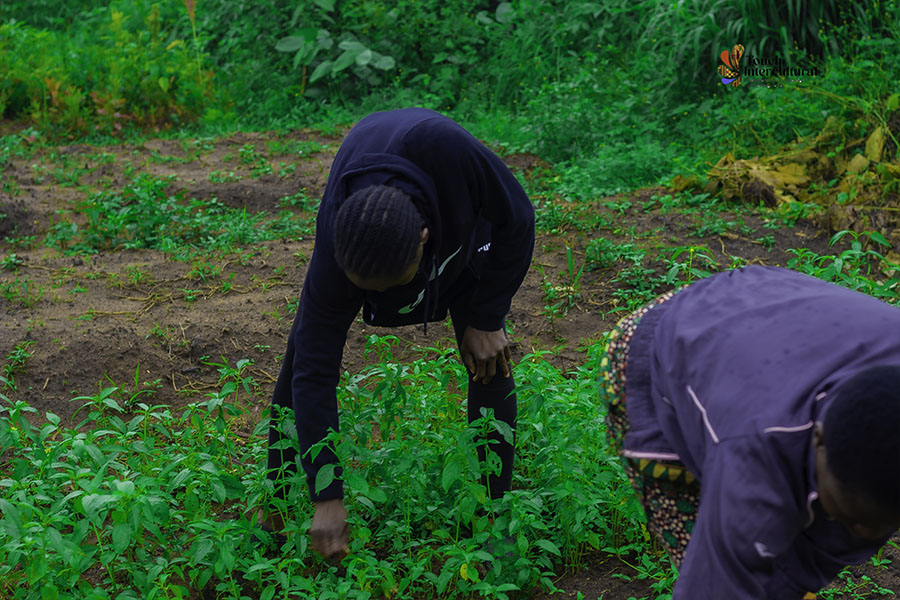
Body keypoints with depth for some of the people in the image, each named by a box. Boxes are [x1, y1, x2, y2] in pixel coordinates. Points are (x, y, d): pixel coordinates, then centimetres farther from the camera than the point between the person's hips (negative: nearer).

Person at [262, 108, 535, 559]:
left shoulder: (447, 149, -49)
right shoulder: (334, 245, -42)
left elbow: (517, 220, -27)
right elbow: (315, 373, -36)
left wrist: (486, 319, -22)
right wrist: (327, 500, -37)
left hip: (462, 224, 0)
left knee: (489, 362, -11)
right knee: (303, 350, -5)